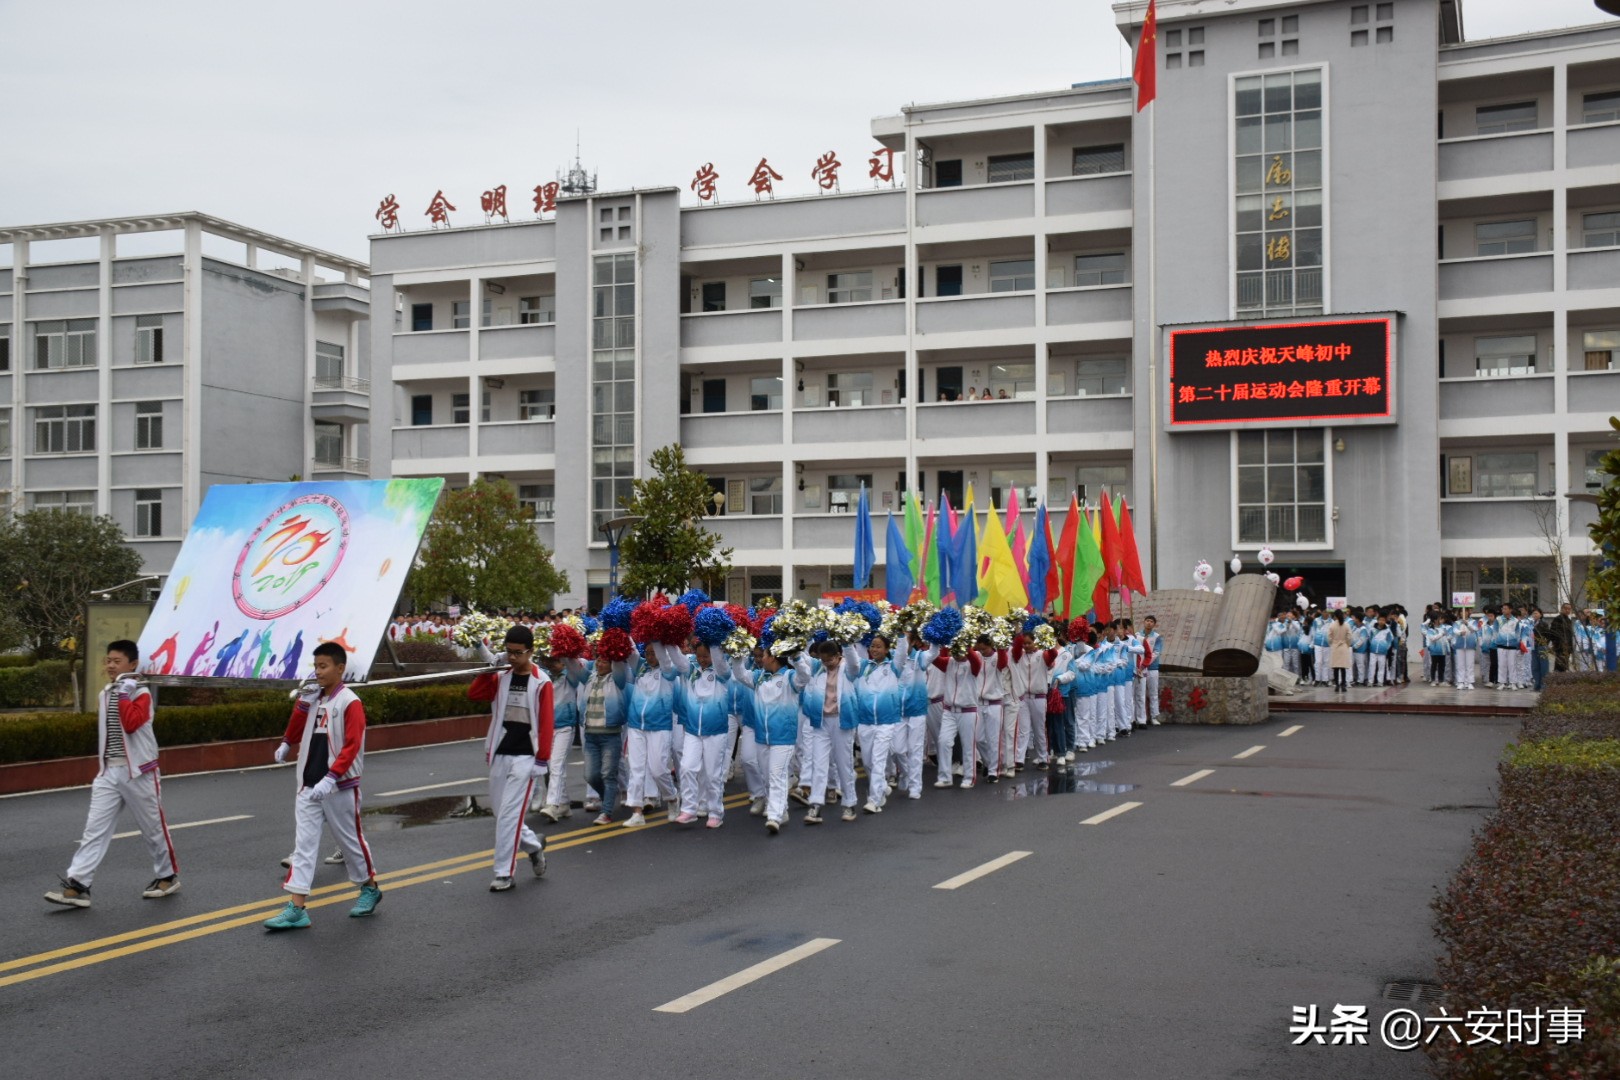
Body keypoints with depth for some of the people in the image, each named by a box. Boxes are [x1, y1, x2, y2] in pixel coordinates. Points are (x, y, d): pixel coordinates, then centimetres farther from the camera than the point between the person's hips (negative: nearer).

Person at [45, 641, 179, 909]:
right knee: (94, 829, -4)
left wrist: (124, 694, -21)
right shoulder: (105, 694, 10)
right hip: (109, 772, 6)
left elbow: (131, 724, -25)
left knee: (153, 829, 7)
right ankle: (77, 886, -9)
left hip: (138, 772, -6)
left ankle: (168, 876, 24)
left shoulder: (141, 694, -10)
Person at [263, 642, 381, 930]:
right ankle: (296, 910, -2)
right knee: (303, 844, 0)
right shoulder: (312, 700, 8)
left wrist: (331, 778, -27)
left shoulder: (350, 703, -13)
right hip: (309, 787, 6)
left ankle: (370, 889, 30)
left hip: (340, 787, -6)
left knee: (350, 840, 9)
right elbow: (297, 730, 25)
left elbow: (351, 746, -21)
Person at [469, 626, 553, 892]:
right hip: (500, 754, 6)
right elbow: (473, 694, -3)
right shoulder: (501, 677, 6)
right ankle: (534, 846, 35)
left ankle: (504, 873, 0)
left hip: (525, 757, -6)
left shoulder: (541, 682, -8)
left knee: (509, 813, -8)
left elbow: (546, 723, -10)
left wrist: (542, 761, -12)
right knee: (499, 809, 13)